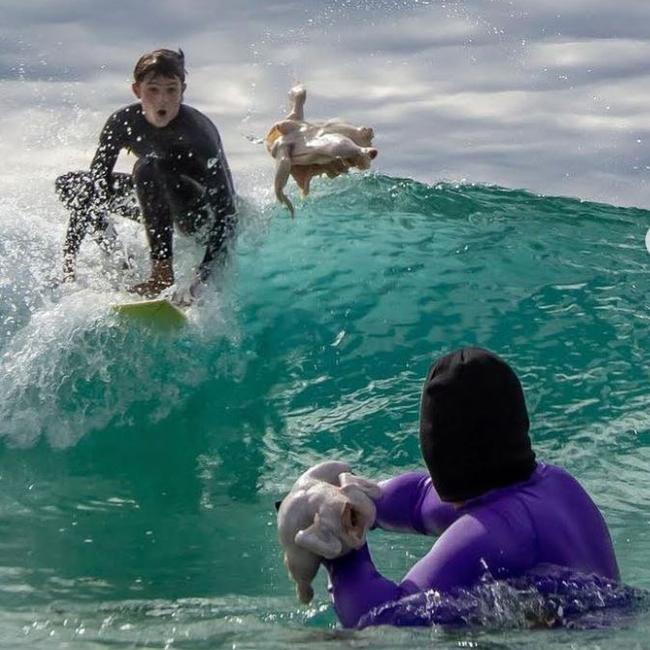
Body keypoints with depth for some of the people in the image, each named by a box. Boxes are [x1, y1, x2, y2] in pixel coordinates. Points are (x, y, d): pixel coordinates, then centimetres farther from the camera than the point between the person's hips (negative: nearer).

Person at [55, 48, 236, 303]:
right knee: (69, 184, 1)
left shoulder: (197, 130, -29)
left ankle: (163, 273, -31)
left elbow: (226, 208, -33)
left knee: (150, 165, -35)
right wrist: (69, 255, -20)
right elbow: (94, 185, -11)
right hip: (166, 206, 7)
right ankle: (121, 266, -4)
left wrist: (201, 280, -42)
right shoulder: (123, 122, -15)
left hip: (208, 214, -6)